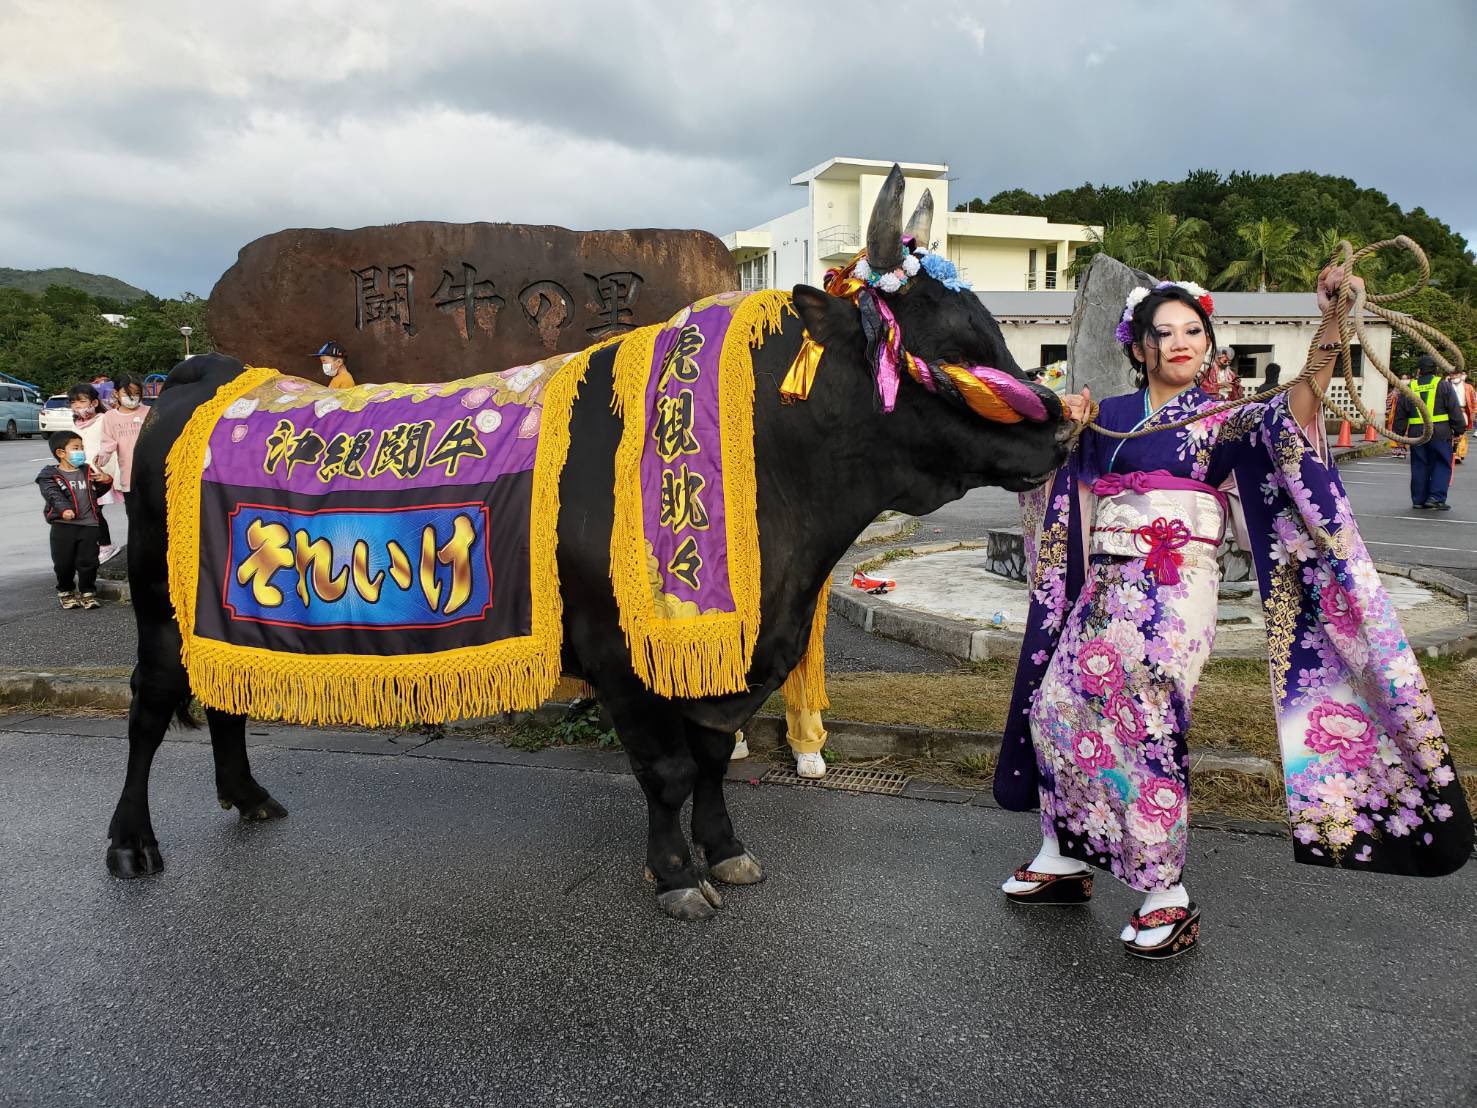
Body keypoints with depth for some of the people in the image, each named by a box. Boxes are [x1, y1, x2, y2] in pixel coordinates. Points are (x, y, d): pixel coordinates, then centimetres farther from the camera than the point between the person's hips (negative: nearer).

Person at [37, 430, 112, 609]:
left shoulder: (87, 471, 13)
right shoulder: (50, 476, -2)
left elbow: (97, 492, 21)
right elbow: (53, 495, -17)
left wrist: (105, 481, 0)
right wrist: (64, 509, -36)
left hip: (89, 525, 3)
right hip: (63, 526, -3)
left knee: (88, 561, 4)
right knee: (64, 563, 5)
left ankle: (88, 592, 17)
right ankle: (65, 592, 25)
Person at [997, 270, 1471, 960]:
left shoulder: (1225, 422, 4)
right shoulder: (1109, 417, 14)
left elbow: (1297, 410, -15)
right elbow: (1067, 489, 19)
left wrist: (1332, 321, -29)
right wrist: (1067, 428, 3)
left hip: (1177, 592, -4)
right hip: (1108, 587, 5)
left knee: (1146, 719, -15)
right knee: (1057, 702, 3)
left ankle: (1166, 895, -2)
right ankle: (1064, 857, 21)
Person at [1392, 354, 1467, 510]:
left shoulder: (1409, 388, 5)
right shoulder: (1443, 385, -2)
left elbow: (1400, 414, 9)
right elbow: (1455, 410, -2)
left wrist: (1399, 433, 18)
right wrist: (1459, 430, 6)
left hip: (1416, 434, 3)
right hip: (1440, 433, -3)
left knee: (1419, 467, 10)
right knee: (1441, 465, 4)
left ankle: (1419, 499, 12)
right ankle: (1436, 498, -6)